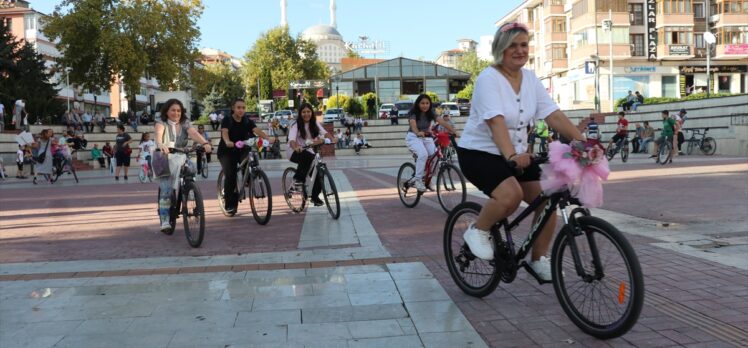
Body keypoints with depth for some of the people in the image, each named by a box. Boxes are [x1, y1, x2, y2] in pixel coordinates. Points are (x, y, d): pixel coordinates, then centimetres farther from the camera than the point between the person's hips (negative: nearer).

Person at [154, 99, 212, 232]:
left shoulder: (185, 123, 7)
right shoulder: (161, 122, 0)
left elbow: (194, 133, -14)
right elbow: (158, 134, -23)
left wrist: (205, 143, -35)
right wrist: (160, 144, -47)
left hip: (181, 160, 3)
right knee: (166, 190, -13)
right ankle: (165, 221, -8)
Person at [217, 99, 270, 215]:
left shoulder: (247, 121, 0)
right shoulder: (227, 120, -8)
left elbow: (257, 130, -17)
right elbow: (224, 132, -27)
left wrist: (267, 138, -38)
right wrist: (227, 142, -50)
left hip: (241, 150, 3)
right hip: (226, 151, -3)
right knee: (230, 175, -21)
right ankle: (229, 204, -9)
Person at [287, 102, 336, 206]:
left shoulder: (315, 124, -2)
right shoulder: (296, 125, -15)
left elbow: (324, 132, -16)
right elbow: (292, 139, -31)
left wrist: (332, 139, -38)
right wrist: (296, 147, -53)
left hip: (308, 151, 5)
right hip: (294, 151, -5)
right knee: (308, 156, -38)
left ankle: (315, 197, 15)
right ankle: (298, 179, -22)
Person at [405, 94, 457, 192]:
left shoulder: (431, 113, -3)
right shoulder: (413, 113, -14)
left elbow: (442, 121, -18)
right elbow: (413, 124, -35)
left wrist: (453, 131, -34)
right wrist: (418, 133, -57)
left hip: (426, 137, 5)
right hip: (413, 137, -5)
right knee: (423, 154, -31)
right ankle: (418, 180, -20)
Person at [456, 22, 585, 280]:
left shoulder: (530, 79, 3)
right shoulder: (489, 79, -17)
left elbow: (554, 115, -5)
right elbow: (496, 122, -31)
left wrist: (582, 140, -19)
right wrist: (511, 156, -46)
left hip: (517, 154, 7)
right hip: (479, 153, -7)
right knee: (511, 195, -32)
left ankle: (539, 259, 14)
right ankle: (477, 230, -4)